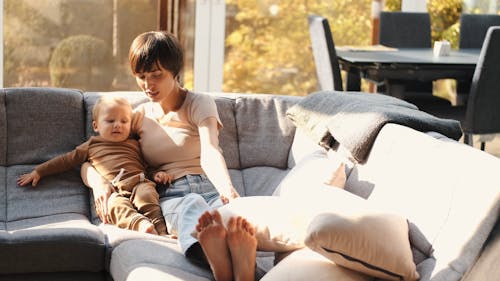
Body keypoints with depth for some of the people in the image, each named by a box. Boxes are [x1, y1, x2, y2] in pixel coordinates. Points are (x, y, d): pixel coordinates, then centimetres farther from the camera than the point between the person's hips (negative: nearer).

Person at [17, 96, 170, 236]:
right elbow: (67, 160, 31)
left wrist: (158, 172, 11)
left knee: (146, 194, -36)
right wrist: (38, 171, 30)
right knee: (115, 204, -38)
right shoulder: (92, 145, 29)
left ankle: (161, 229, -49)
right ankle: (140, 223, -61)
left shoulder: (134, 144, 33)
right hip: (114, 191, -1)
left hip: (139, 182, 1)